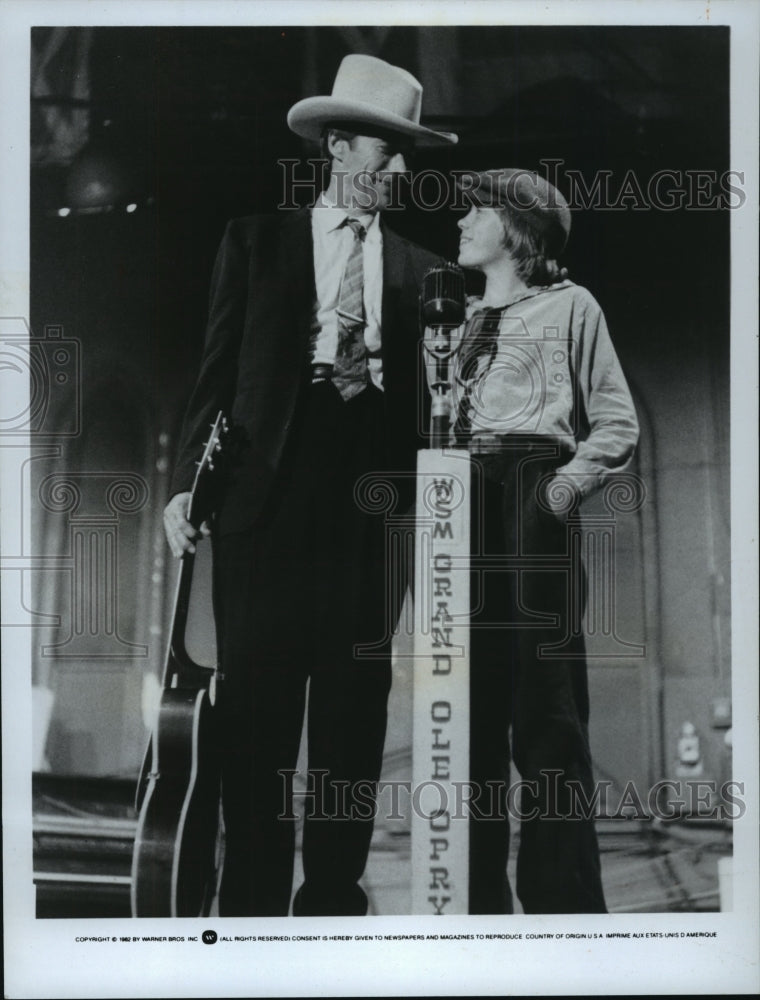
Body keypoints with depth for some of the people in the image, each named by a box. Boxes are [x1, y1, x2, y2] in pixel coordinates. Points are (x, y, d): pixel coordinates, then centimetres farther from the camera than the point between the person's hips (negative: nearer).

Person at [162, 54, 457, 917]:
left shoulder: (418, 271, 14)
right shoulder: (258, 240, 10)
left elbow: (422, 398, 12)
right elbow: (218, 370, 5)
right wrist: (187, 481, -5)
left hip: (374, 504, 2)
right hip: (270, 493, -2)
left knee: (355, 707, 4)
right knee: (258, 707, -1)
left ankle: (334, 895, 14)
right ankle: (253, 897, 9)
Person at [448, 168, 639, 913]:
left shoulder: (569, 306, 7)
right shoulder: (467, 322, 23)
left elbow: (616, 423, 1)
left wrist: (566, 485, -13)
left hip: (530, 504, -6)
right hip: (464, 506, 6)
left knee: (544, 712, -9)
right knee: (471, 711, 4)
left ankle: (561, 901, -5)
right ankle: (477, 898, 10)